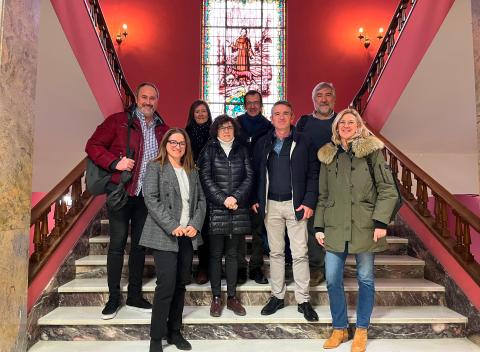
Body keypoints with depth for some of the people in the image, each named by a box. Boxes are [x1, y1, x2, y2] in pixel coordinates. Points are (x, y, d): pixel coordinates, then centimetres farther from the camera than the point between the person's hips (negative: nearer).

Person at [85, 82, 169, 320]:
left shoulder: (163, 130, 10)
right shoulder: (118, 121, -1)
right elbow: (93, 145, -2)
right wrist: (115, 163, -16)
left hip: (147, 195, 4)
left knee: (139, 245, 11)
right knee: (117, 244, 3)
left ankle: (135, 296, 24)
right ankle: (113, 298, 17)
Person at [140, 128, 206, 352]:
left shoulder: (192, 171, 15)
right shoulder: (155, 167, 0)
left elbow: (201, 200, 12)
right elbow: (151, 199, -11)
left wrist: (195, 224, -5)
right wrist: (172, 226, -17)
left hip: (188, 236, 5)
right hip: (165, 236, -5)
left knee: (181, 284, 10)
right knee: (166, 286, -8)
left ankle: (174, 331, 24)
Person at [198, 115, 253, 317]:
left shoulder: (242, 150, 13)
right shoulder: (209, 150, 5)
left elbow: (249, 177, 4)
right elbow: (206, 178, -3)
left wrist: (236, 197, -10)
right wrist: (223, 200, -10)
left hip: (238, 210, 2)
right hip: (216, 209, -2)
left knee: (232, 254, 9)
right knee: (216, 254, 3)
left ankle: (232, 297, 18)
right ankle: (216, 298, 14)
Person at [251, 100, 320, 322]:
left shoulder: (303, 143, 1)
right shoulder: (262, 143, 8)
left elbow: (313, 174, -2)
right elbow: (256, 173, 11)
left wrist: (309, 202, -10)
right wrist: (255, 199, 3)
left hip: (296, 205, -2)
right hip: (270, 205, 2)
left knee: (300, 254, 2)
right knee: (275, 252, 11)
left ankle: (303, 300, 15)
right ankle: (277, 296, 24)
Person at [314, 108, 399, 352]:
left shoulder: (371, 151, 0)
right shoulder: (328, 156, 11)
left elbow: (388, 190, -3)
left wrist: (381, 222, -12)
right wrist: (319, 226, 7)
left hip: (364, 227, -3)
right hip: (335, 228, 3)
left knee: (365, 279, 8)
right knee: (332, 280, 4)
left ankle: (361, 330, 26)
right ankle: (339, 329, 23)